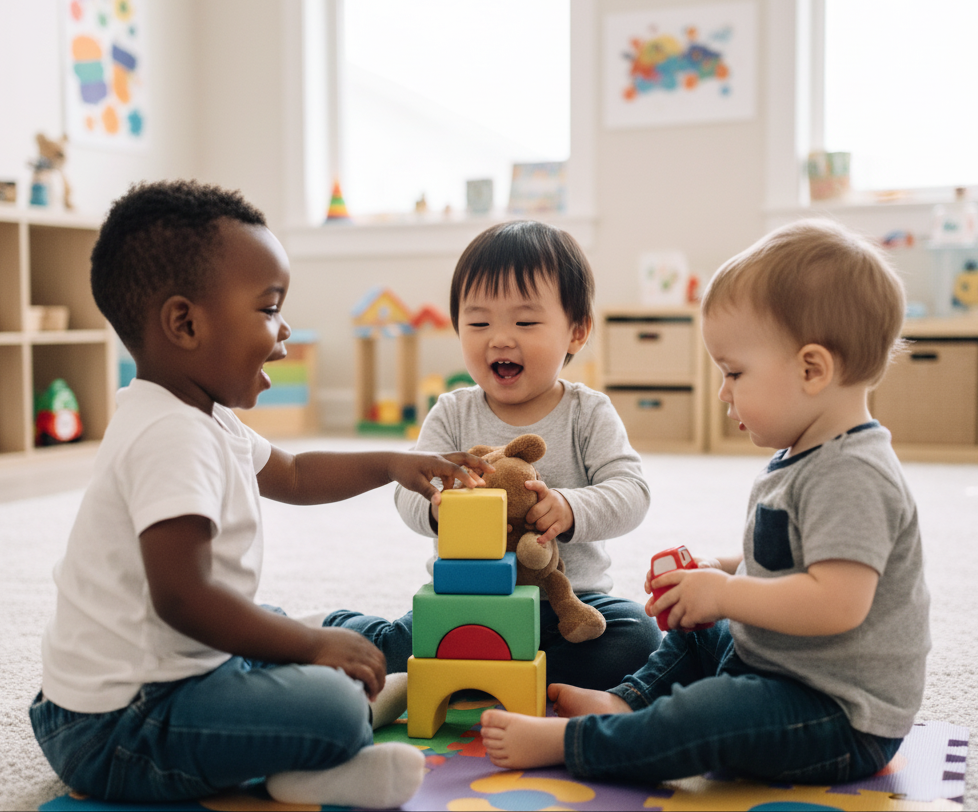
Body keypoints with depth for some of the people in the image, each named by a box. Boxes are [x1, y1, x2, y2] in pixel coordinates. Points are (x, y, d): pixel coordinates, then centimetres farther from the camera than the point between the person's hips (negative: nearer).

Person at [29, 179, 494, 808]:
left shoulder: (204, 420, 12)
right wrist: (314, 646, -24)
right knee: (330, 707, -29)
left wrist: (393, 465, 19)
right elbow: (181, 595, -31)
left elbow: (293, 476, 27)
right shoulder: (171, 438, -24)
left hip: (175, 669, 11)